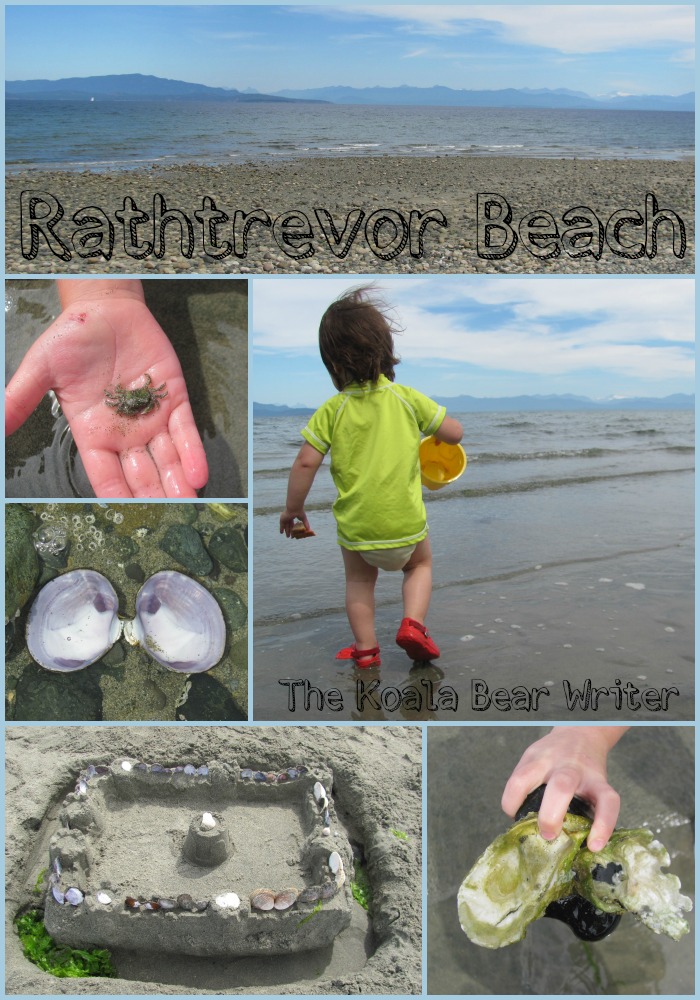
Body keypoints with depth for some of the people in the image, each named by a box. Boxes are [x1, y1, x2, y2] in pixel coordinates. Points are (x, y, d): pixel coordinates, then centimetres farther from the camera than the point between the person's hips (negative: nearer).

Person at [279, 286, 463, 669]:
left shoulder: (332, 411, -7)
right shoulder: (407, 398, -5)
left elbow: (306, 462, -11)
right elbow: (454, 432, 1)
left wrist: (293, 508, 2)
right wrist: (430, 422, 23)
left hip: (355, 525, 0)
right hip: (406, 522, 0)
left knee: (358, 580, 26)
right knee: (420, 564, 29)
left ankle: (365, 648, 23)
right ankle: (413, 624, 10)